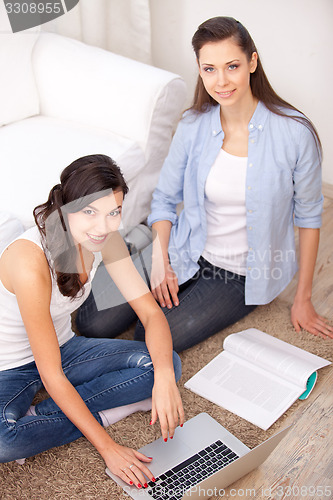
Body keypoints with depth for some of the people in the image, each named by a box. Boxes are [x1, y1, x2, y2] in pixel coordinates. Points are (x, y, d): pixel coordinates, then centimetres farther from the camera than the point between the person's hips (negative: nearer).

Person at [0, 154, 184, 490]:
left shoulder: (104, 240, -13)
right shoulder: (30, 261, -34)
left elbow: (151, 312, -10)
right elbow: (51, 375, -30)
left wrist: (164, 377, -29)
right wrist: (108, 448, -28)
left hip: (62, 347, 6)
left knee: (167, 363, -10)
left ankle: (44, 413, -11)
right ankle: (104, 414, -12)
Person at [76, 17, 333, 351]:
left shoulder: (295, 132, -17)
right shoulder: (193, 125, -7)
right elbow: (165, 197, 4)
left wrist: (303, 299, -2)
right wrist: (159, 260, -11)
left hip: (242, 273, -3)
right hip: (186, 255, 3)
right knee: (93, 322, -4)